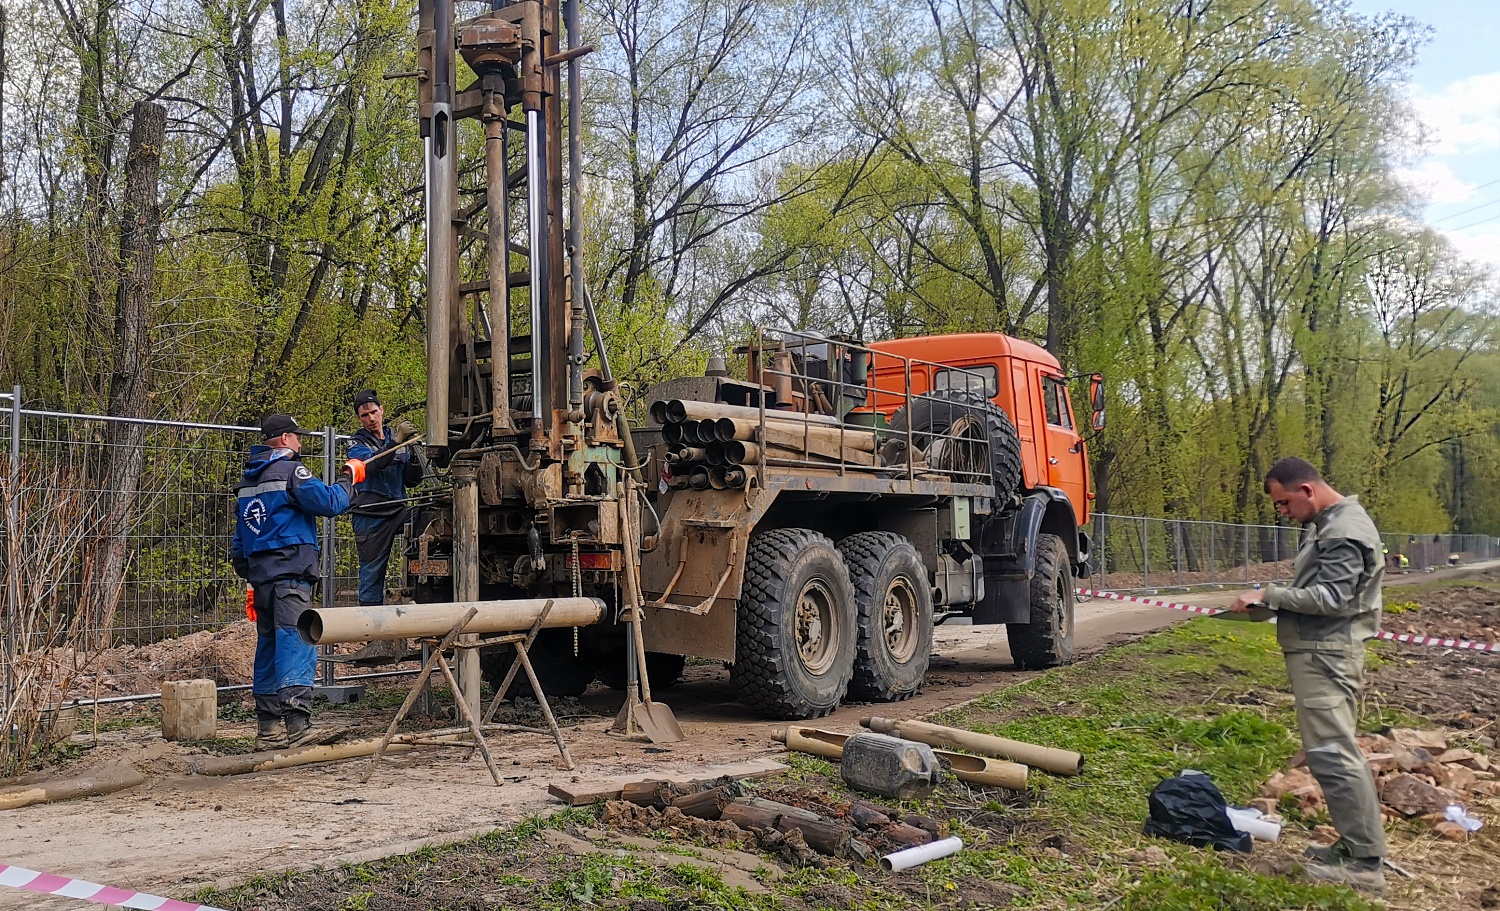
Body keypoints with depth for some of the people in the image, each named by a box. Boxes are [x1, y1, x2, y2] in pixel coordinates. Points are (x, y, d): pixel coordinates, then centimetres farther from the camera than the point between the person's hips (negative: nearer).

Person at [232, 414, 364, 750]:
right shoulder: (290, 471, -5)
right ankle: (297, 725, -23)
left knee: (269, 648, 12)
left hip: (260, 576, 9)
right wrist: (349, 478, 3)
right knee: (296, 646, -14)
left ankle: (268, 728, 14)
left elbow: (239, 542, 24)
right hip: (290, 574, -9)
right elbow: (329, 503, -14)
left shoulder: (248, 482, 22)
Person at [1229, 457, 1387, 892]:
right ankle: (1357, 845, 23)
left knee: (1332, 752, -9)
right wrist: (1267, 605, 9)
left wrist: (1269, 595, -16)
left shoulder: (1344, 532, -16)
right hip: (1320, 651, 11)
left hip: (1326, 656, -11)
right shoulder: (1328, 523, 15)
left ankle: (1364, 863, -4)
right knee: (1340, 751, 15)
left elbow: (1330, 597, -21)